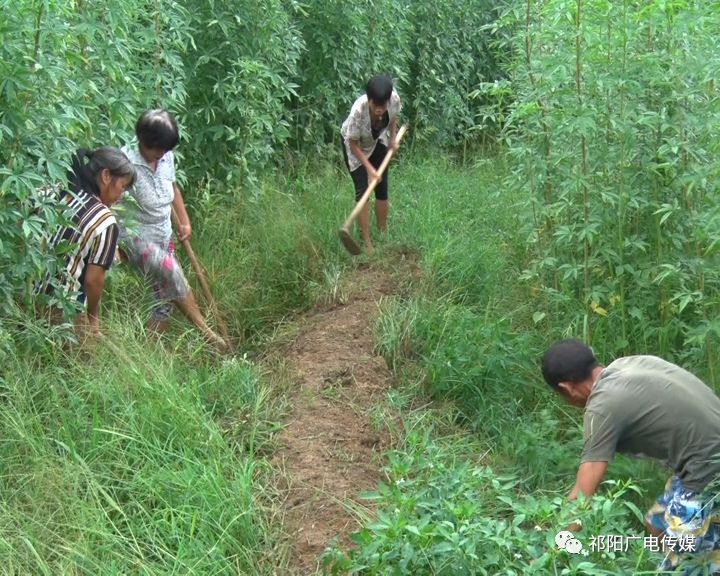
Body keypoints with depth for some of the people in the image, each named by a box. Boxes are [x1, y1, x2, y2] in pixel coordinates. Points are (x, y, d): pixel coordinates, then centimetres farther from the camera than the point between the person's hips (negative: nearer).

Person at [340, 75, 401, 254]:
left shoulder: (395, 99, -32)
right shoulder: (358, 110, -42)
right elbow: (353, 144, -26)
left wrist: (393, 138, -12)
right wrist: (369, 168, -27)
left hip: (378, 142, 4)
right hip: (355, 144, -4)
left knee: (382, 189, 6)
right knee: (362, 191, -7)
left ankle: (383, 234, 23)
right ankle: (367, 242, 1)